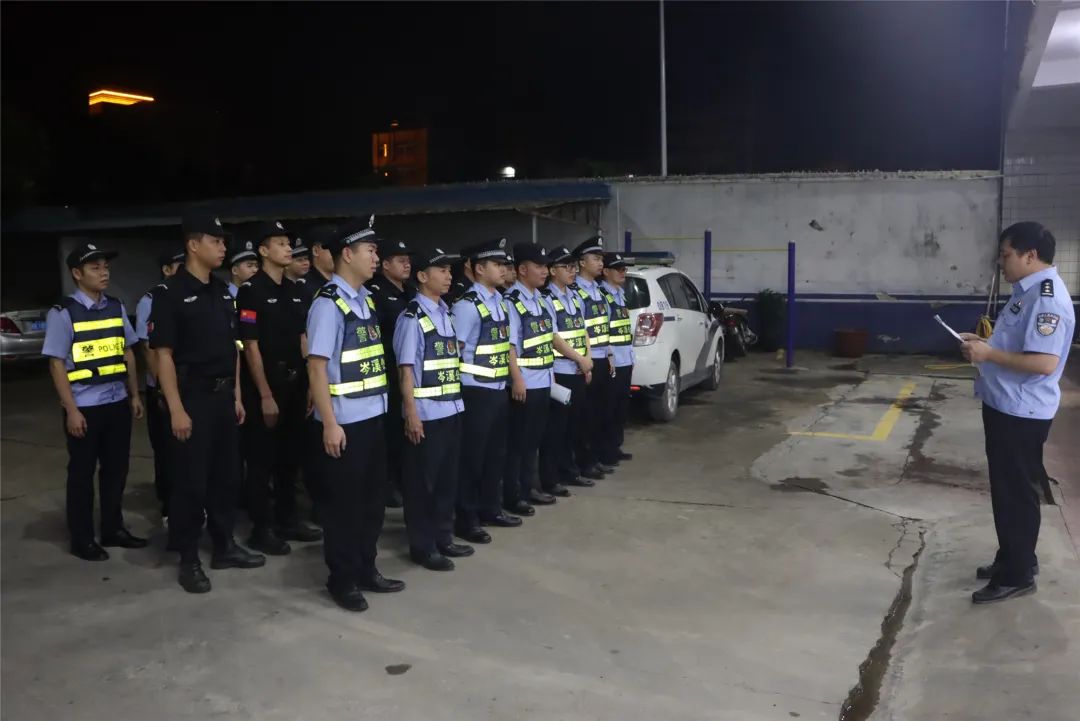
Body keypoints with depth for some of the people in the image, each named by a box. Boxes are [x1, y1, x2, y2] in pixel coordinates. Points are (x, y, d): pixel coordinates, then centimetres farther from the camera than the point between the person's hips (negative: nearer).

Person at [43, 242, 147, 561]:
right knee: (82, 473, 9)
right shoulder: (63, 313, -10)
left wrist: (134, 395, 11)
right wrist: (71, 410, -14)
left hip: (118, 403, 5)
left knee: (116, 468, 15)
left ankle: (113, 529, 31)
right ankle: (82, 540, 23)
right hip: (84, 407, -5)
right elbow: (57, 364, -11)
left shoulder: (116, 307, 6)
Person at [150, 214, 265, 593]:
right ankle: (188, 559, 13)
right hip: (193, 397, -7)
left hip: (224, 396, 7)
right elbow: (164, 355, -13)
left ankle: (224, 546, 26)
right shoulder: (171, 294, -10)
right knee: (191, 481, 1)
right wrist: (176, 409, -18)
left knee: (225, 475, 14)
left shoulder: (223, 292, 11)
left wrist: (237, 395, 12)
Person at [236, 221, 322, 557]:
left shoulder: (294, 290, 11)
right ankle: (261, 529, 12)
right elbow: (251, 346, -14)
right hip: (264, 387, -7)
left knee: (289, 456, 14)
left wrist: (311, 383, 9)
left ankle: (287, 520, 26)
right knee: (262, 459, 2)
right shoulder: (251, 290, -10)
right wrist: (265, 395, -16)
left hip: (294, 383, 7)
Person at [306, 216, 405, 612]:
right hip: (344, 422, -8)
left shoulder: (366, 298, 9)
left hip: (373, 416, 8)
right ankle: (342, 579, 22)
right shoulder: (328, 304, -15)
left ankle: (365, 570, 33)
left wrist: (377, 406, 16)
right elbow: (316, 366, -18)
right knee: (343, 502, 6)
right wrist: (329, 424, -20)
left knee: (373, 497, 17)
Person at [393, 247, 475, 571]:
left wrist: (456, 400, 14)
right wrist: (411, 414, -17)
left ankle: (443, 537, 29)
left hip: (452, 409, 8)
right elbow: (406, 368, -14)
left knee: (448, 477, 16)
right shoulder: (412, 317, -12)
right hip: (426, 413, -8)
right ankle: (422, 546, 16)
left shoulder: (446, 313, 11)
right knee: (422, 481, 5)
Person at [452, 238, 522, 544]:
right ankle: (466, 519, 13)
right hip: (477, 391, -8)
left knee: (496, 452, 17)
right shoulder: (468, 305, -15)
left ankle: (491, 508, 31)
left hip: (499, 389, 8)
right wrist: (457, 384, -10)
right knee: (472, 455, 1)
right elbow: (453, 349, -15)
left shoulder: (500, 301, 12)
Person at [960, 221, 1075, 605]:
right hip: (1005, 406, 10)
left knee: (1017, 493, 0)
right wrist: (985, 343, 8)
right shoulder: (1028, 291, 12)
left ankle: (1016, 575, 11)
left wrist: (989, 354, -22)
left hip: (1021, 413, -10)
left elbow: (1045, 361, -29)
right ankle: (1013, 559, 32)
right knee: (1006, 490, 19)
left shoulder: (1047, 299, -21)